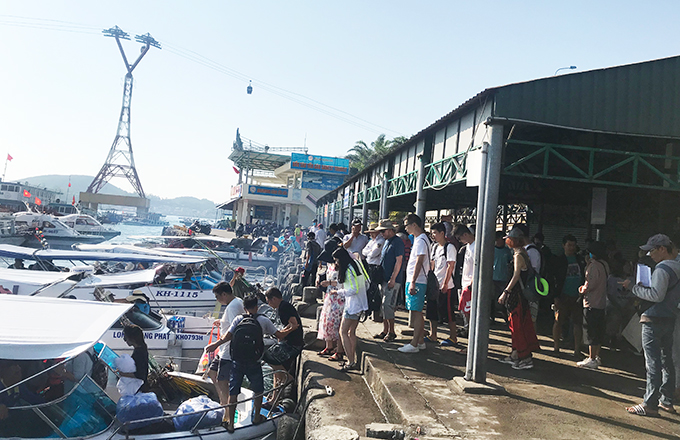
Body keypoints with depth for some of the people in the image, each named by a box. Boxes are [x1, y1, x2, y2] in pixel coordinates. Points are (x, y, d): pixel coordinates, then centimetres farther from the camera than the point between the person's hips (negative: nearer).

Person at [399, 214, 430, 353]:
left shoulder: (421, 240, -14)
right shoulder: (418, 239, 17)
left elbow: (419, 262, -20)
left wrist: (413, 282, -23)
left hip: (417, 282, -10)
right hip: (413, 281, 10)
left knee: (416, 312, -7)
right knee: (417, 312, 13)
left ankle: (414, 344, -4)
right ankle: (420, 341, 20)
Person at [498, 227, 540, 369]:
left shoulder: (518, 256, -16)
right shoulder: (523, 253, 13)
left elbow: (516, 276, -24)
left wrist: (506, 292, -26)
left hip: (518, 295, -10)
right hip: (521, 294, 10)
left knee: (518, 326, -4)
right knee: (517, 325, 15)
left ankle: (526, 359, 0)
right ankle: (515, 355, 24)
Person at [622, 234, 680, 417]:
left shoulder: (662, 269, -17)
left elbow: (657, 295, -25)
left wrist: (635, 287, -15)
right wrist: (644, 288, 14)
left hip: (654, 320, -10)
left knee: (653, 363, -7)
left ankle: (650, 404, -4)